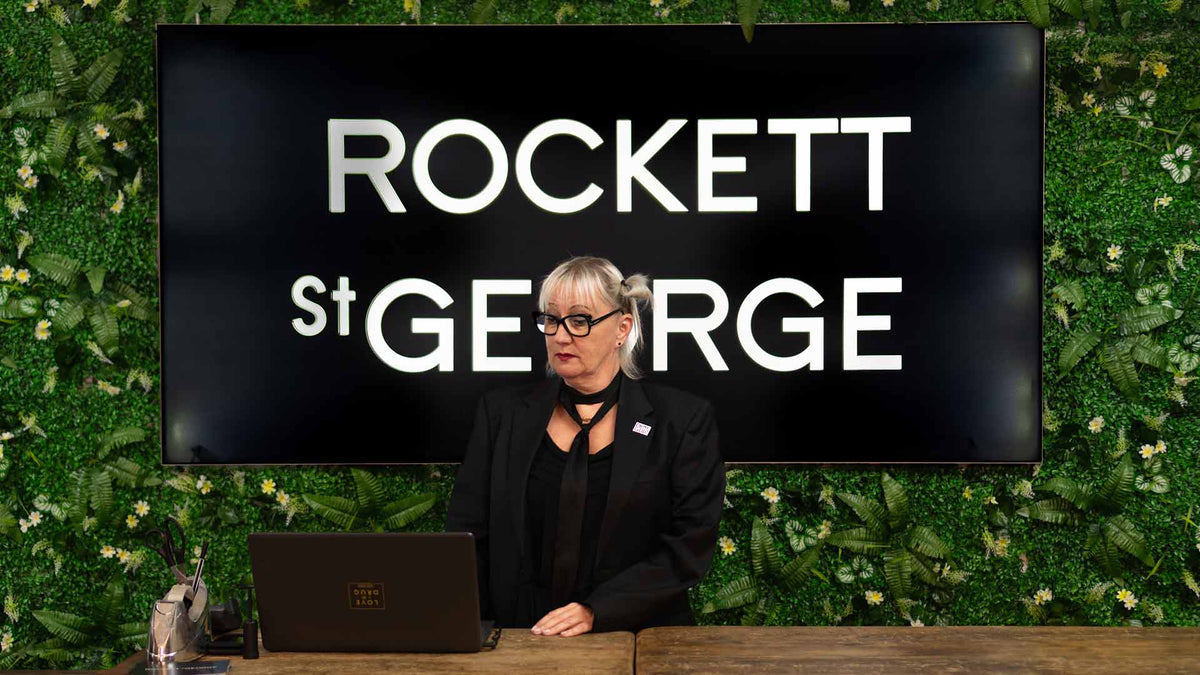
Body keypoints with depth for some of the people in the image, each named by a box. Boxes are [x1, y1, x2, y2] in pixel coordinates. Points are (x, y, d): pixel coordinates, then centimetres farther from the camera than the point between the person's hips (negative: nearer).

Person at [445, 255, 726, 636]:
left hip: (639, 637, -2)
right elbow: (468, 532, 8)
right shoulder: (502, 412, 11)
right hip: (523, 638, 2)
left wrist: (597, 611, -13)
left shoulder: (683, 419, 3)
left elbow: (691, 544, -3)